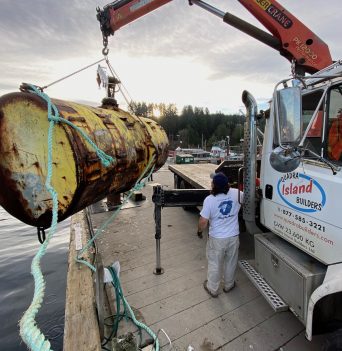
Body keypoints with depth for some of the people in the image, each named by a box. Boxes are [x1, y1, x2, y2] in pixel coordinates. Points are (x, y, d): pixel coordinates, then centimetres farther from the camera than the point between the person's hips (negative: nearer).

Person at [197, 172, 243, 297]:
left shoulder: (209, 199, -22)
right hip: (233, 237, 3)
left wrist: (199, 231, 1)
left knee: (214, 264, 16)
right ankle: (228, 285, 45)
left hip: (216, 238, -3)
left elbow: (203, 221, -18)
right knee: (230, 263, 24)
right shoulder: (236, 194, -12)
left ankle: (212, 289, 35)